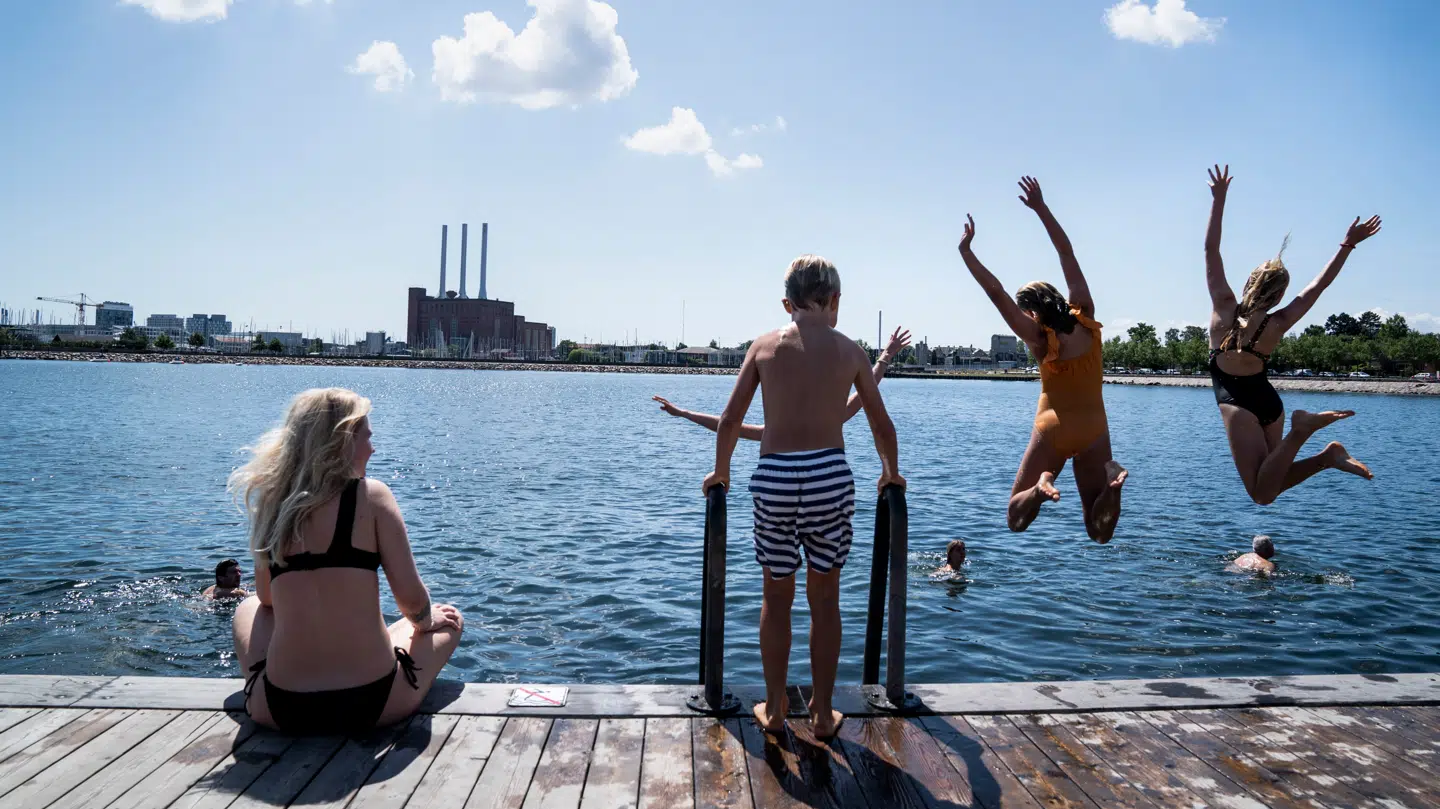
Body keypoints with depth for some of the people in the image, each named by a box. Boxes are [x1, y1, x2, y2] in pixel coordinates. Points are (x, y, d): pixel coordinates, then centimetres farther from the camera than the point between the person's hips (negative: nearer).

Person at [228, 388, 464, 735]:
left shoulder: (270, 504, 3)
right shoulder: (370, 495, -9)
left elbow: (267, 598, 17)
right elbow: (411, 598, -10)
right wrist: (426, 621, 11)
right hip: (372, 702, -3)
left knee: (248, 608, 35)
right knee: (448, 620, 25)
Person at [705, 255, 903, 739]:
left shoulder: (764, 345, 7)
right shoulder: (848, 350, 7)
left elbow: (729, 421, 7)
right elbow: (882, 427, 14)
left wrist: (720, 472, 23)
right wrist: (891, 473, 31)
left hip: (773, 478, 1)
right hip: (829, 473, 0)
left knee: (776, 598, 15)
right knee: (825, 600, 13)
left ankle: (774, 708, 26)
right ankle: (823, 712, 22)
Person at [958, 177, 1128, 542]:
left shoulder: (1039, 338, -13)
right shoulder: (1085, 319, -4)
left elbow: (996, 292, -15)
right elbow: (1068, 255, 0)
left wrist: (966, 251, -8)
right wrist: (1041, 207, 5)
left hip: (1052, 429, -3)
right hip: (1094, 430, 3)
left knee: (1016, 519, 9)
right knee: (1099, 532, 6)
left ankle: (1042, 485, -23)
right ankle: (1111, 476, -23)